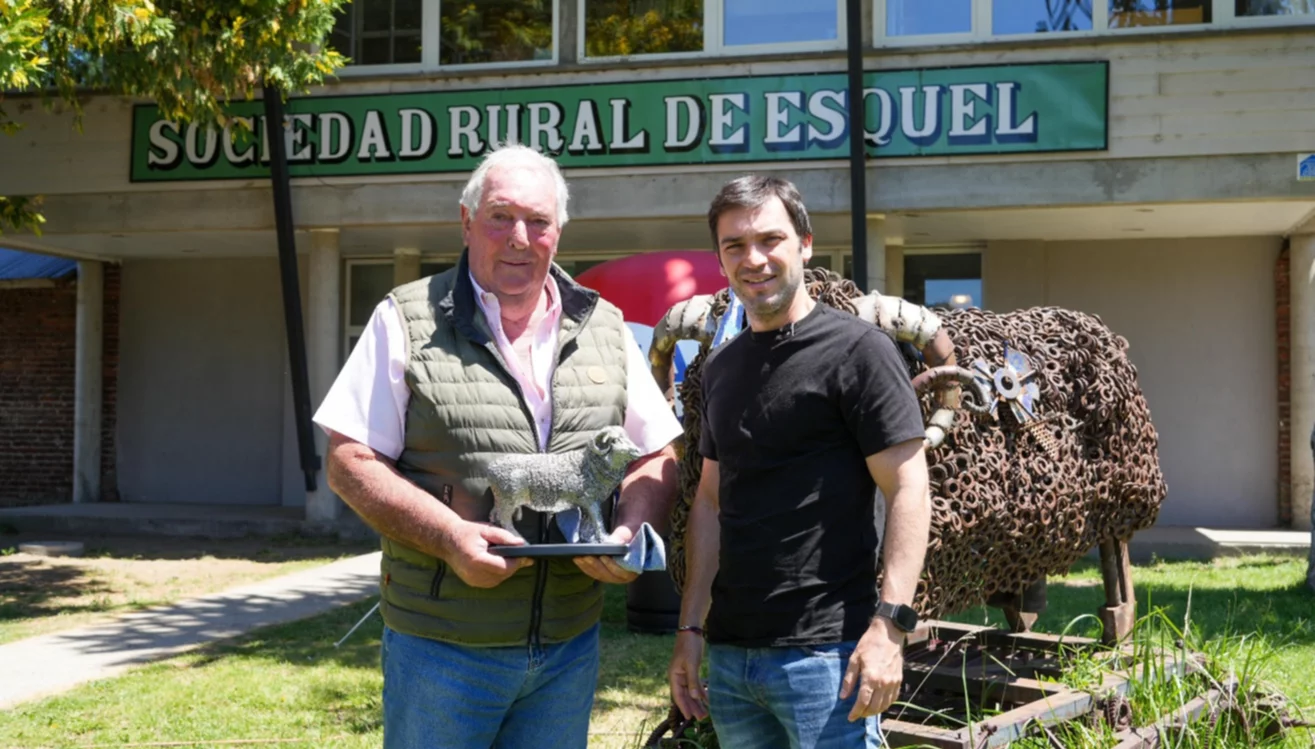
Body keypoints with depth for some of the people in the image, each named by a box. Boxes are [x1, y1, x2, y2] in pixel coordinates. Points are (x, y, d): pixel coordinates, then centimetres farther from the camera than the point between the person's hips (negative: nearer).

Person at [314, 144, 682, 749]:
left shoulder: (603, 329, 8)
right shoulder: (407, 321, -2)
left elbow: (655, 458, 11)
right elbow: (350, 462, -5)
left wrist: (630, 533, -10)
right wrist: (448, 536, -19)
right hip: (442, 645, -3)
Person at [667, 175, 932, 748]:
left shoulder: (856, 350, -6)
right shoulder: (721, 368, 13)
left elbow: (908, 490, -10)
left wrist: (889, 624, -18)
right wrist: (691, 627, 13)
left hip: (825, 654, -6)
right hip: (729, 652, 6)